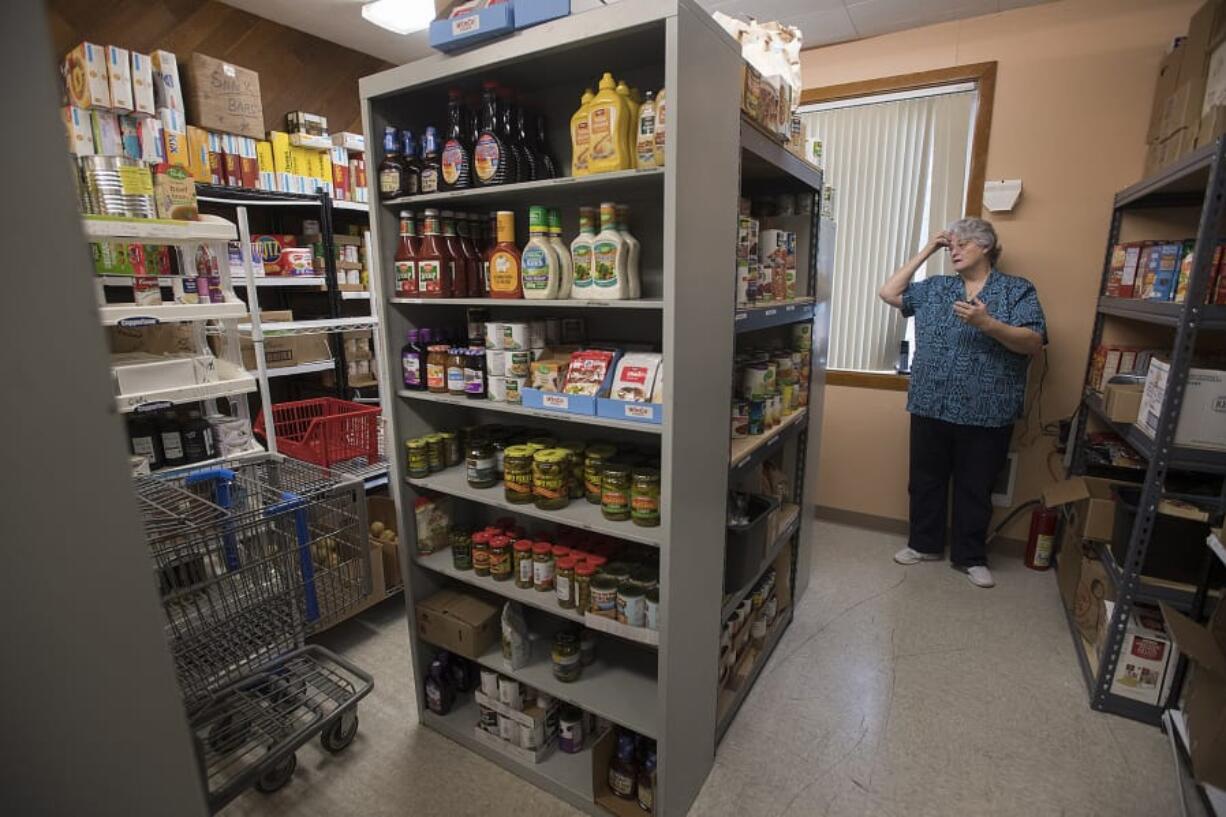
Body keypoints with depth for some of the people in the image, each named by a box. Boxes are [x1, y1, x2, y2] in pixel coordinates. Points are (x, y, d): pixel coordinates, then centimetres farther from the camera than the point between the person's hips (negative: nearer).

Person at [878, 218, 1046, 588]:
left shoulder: (1018, 290, 1)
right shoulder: (934, 287, 11)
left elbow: (1034, 343, -8)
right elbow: (888, 293, 7)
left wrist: (987, 323, -23)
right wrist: (926, 251, 8)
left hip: (985, 413, -3)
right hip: (930, 406, 3)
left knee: (975, 488, 10)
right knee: (926, 480, 13)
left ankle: (970, 557, 26)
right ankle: (924, 544, 30)